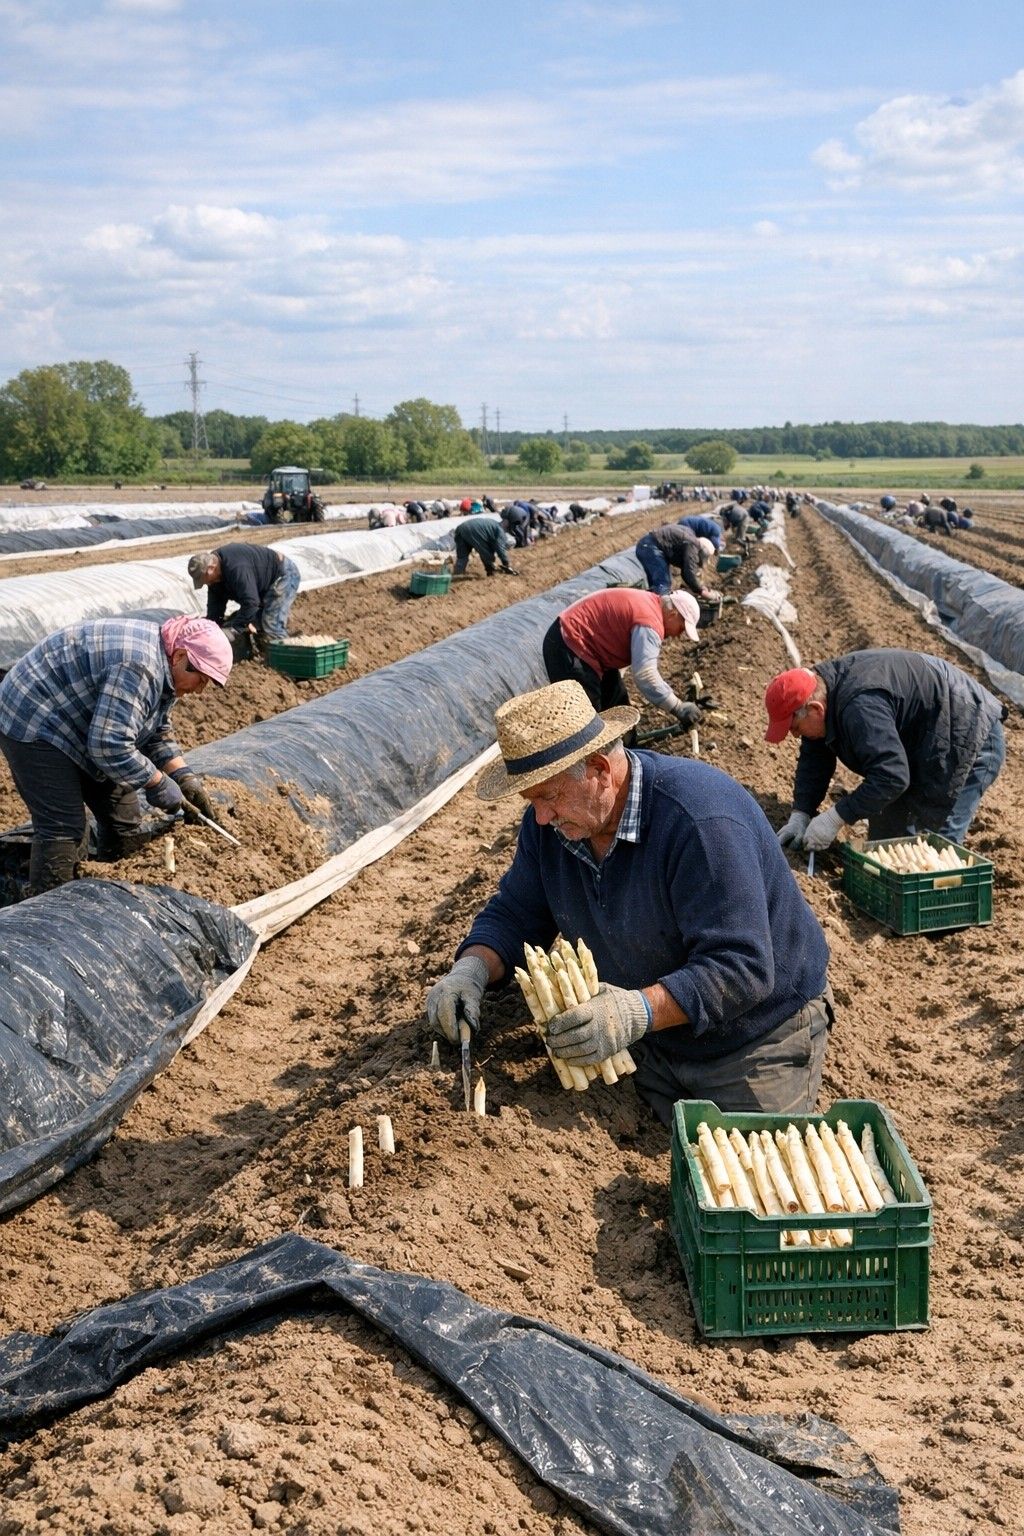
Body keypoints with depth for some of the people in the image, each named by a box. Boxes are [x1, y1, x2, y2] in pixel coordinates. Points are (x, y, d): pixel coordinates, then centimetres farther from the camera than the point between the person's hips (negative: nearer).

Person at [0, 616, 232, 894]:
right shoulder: (137, 667, -31)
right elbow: (110, 746, -34)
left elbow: (156, 733, 10)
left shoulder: (162, 664, 1)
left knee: (123, 816, 10)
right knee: (62, 827, -14)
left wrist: (184, 777, -2)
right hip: (33, 722, -10)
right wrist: (158, 785, -23)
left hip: (78, 725, 10)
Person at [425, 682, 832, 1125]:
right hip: (653, 1044, 6)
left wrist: (641, 1011, -48)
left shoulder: (701, 822, -33)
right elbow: (514, 915, 1)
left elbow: (742, 969, -35)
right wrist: (472, 970, -21)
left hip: (757, 1047, -6)